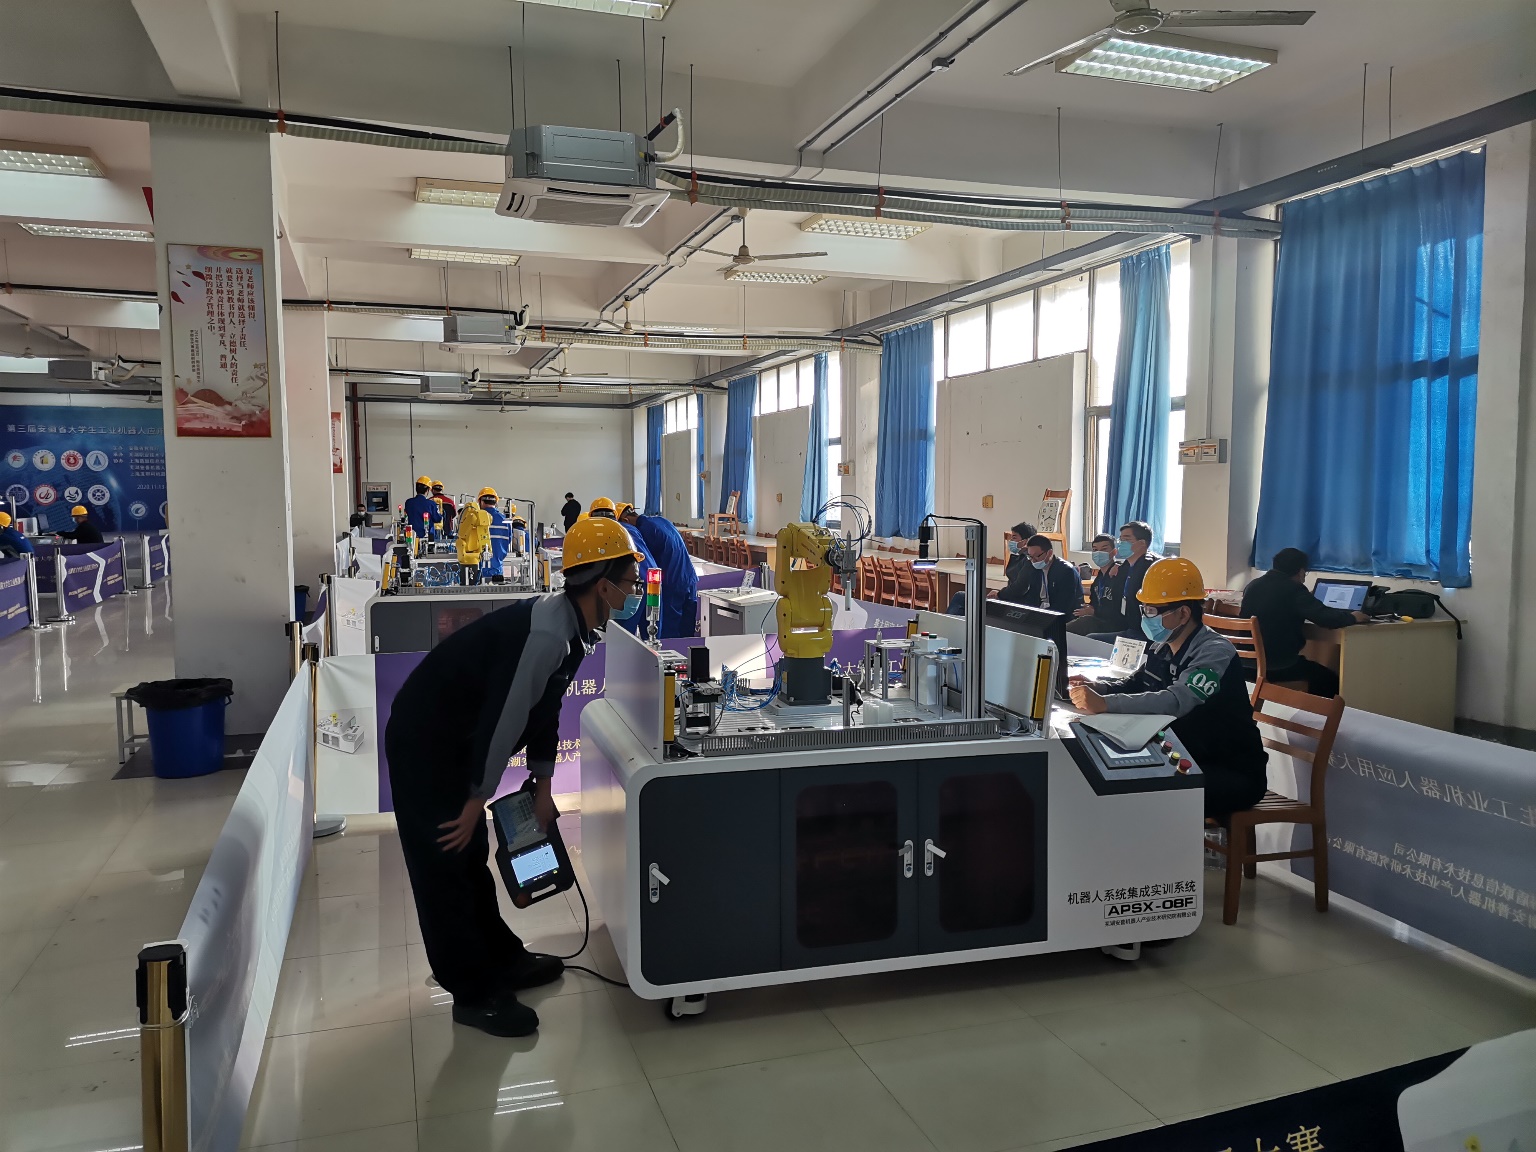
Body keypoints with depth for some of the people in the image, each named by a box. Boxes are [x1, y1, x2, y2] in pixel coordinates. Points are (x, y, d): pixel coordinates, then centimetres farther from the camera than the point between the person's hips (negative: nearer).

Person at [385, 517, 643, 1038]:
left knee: (471, 856, 19)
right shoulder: (545, 633, -31)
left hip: (455, 741, 10)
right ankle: (474, 994, 11)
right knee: (444, 864, 1)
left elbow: (544, 709, 10)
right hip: (423, 743, -10)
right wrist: (477, 802, -18)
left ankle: (502, 959, 33)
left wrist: (542, 785, 14)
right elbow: (504, 719, -28)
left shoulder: (571, 627, 0)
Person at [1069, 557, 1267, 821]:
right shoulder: (1163, 647, 2)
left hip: (1232, 774, -7)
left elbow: (1176, 701, -38)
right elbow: (1137, 684, 16)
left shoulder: (1215, 653, -22)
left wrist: (1104, 704, -48)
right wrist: (1093, 688, -6)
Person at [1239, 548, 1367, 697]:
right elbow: (1325, 617, -16)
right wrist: (1352, 617, 3)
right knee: (1330, 679, 12)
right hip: (1278, 663, -8)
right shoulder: (1293, 589, -11)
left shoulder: (1253, 585, 11)